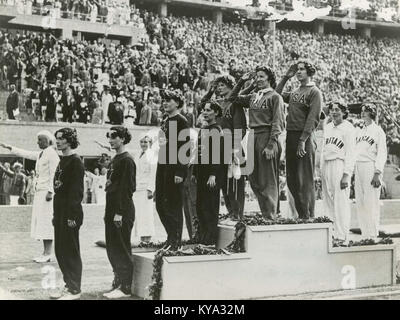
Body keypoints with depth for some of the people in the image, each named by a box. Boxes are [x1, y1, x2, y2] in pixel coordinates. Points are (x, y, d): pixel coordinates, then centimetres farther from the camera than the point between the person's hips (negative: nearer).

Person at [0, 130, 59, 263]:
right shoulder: (40, 154, 15)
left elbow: (54, 175, -16)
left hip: (47, 192, -9)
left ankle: (47, 254, -6)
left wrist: (50, 191, -21)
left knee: (46, 222, -8)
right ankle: (45, 253, 13)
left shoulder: (52, 154, -10)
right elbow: (25, 154, 27)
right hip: (39, 192, 9)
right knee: (40, 222, 9)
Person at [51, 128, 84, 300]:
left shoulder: (75, 161, -12)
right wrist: (56, 214, 16)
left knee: (71, 251, -3)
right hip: (60, 212, 9)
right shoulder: (62, 160, 16)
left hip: (70, 213, -9)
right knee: (60, 250, 12)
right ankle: (68, 286, 21)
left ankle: (75, 290, 5)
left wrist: (72, 216, -21)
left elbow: (77, 190, -17)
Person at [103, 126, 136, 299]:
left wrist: (120, 213, -20)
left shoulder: (127, 160, -12)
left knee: (122, 250, -4)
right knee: (112, 249, 12)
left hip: (123, 212, -9)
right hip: (112, 210, 9)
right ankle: (117, 283, 21)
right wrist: (108, 212, 17)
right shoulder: (115, 159, 16)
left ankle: (125, 288, 3)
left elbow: (127, 188, -17)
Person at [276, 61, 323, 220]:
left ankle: (308, 217, -4)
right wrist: (286, 77, 21)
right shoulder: (294, 93, 19)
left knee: (305, 181, -7)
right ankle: (300, 215, 14)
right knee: (292, 180, 8)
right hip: (290, 137, 7)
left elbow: (313, 118, -11)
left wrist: (303, 140, -18)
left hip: (305, 139, -7)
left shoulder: (315, 92, -2)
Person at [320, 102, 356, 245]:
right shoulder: (327, 127, 16)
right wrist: (321, 171, 15)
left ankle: (342, 238, -8)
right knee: (327, 202, 7)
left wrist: (347, 174, -16)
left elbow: (350, 153, -8)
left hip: (339, 164, -7)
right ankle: (331, 234, 14)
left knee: (341, 202, -9)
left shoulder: (348, 128, -4)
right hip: (326, 165, 7)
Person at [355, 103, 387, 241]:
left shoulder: (378, 131, 0)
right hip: (358, 167, 7)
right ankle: (364, 235, 11)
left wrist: (377, 173, -15)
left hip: (370, 166, -7)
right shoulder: (360, 131, 20)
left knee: (371, 202, -9)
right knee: (359, 202, 5)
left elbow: (382, 154, -6)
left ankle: (373, 236, -7)